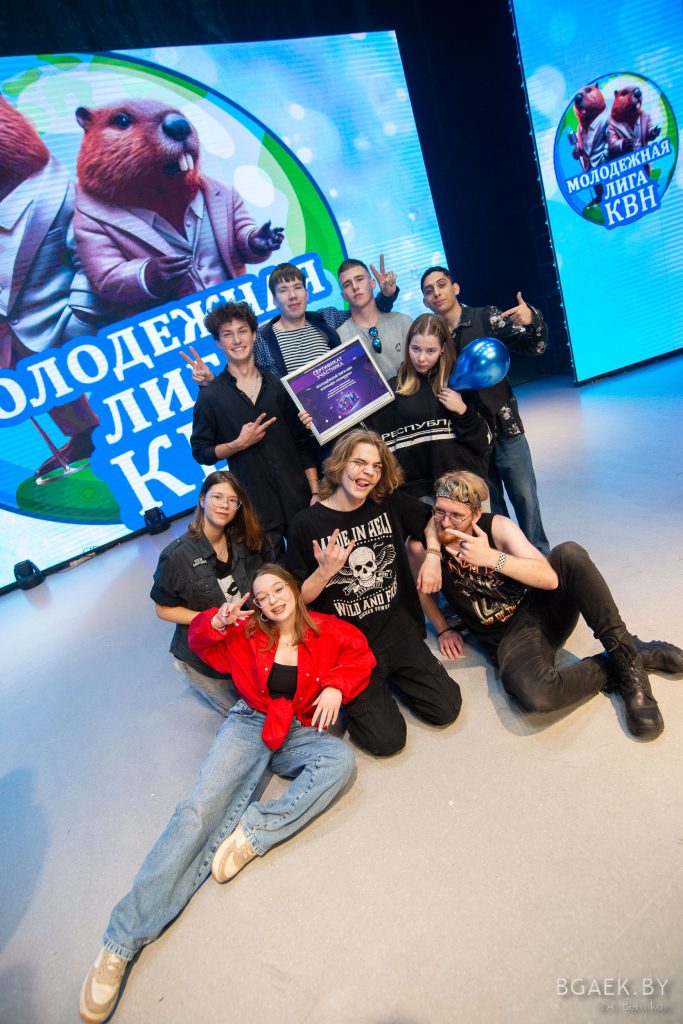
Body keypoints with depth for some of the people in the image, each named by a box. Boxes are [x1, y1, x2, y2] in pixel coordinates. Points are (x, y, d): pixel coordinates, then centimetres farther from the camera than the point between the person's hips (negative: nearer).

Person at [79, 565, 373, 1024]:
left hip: (295, 734, 1)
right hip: (249, 724, -1)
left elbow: (360, 654, 10)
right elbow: (200, 641, 12)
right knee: (199, 810, -21)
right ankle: (121, 942, -18)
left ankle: (253, 832, -28)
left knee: (341, 757, -30)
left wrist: (336, 687, -8)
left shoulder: (324, 630, 1)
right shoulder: (248, 632, 2)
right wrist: (218, 623, -12)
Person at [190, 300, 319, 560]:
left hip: (300, 500, 2)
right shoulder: (209, 396, 0)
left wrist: (315, 492, 1)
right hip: (256, 509, -2)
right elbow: (200, 452, 3)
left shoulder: (279, 386, 6)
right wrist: (239, 444, -13)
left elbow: (304, 444, 8)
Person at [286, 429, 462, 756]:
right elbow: (297, 598, -6)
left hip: (398, 629, 4)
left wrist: (432, 556, -3)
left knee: (446, 708, -3)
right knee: (386, 739, -11)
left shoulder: (390, 503, -4)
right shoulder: (306, 524, -12)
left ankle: (389, 676, 21)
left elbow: (430, 519, 15)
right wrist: (325, 572, -25)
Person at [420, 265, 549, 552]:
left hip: (504, 427, -1)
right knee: (490, 506, 12)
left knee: (524, 497, 3)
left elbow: (535, 346, -9)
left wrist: (532, 319, -29)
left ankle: (539, 556, 21)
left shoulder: (486, 317, -2)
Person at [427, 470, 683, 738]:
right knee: (537, 695, -37)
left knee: (569, 553, -30)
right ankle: (611, 669, -9)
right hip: (510, 639, -1)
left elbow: (549, 577, -21)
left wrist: (492, 558, -33)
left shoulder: (497, 526, -12)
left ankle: (626, 655, -17)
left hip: (541, 606, 2)